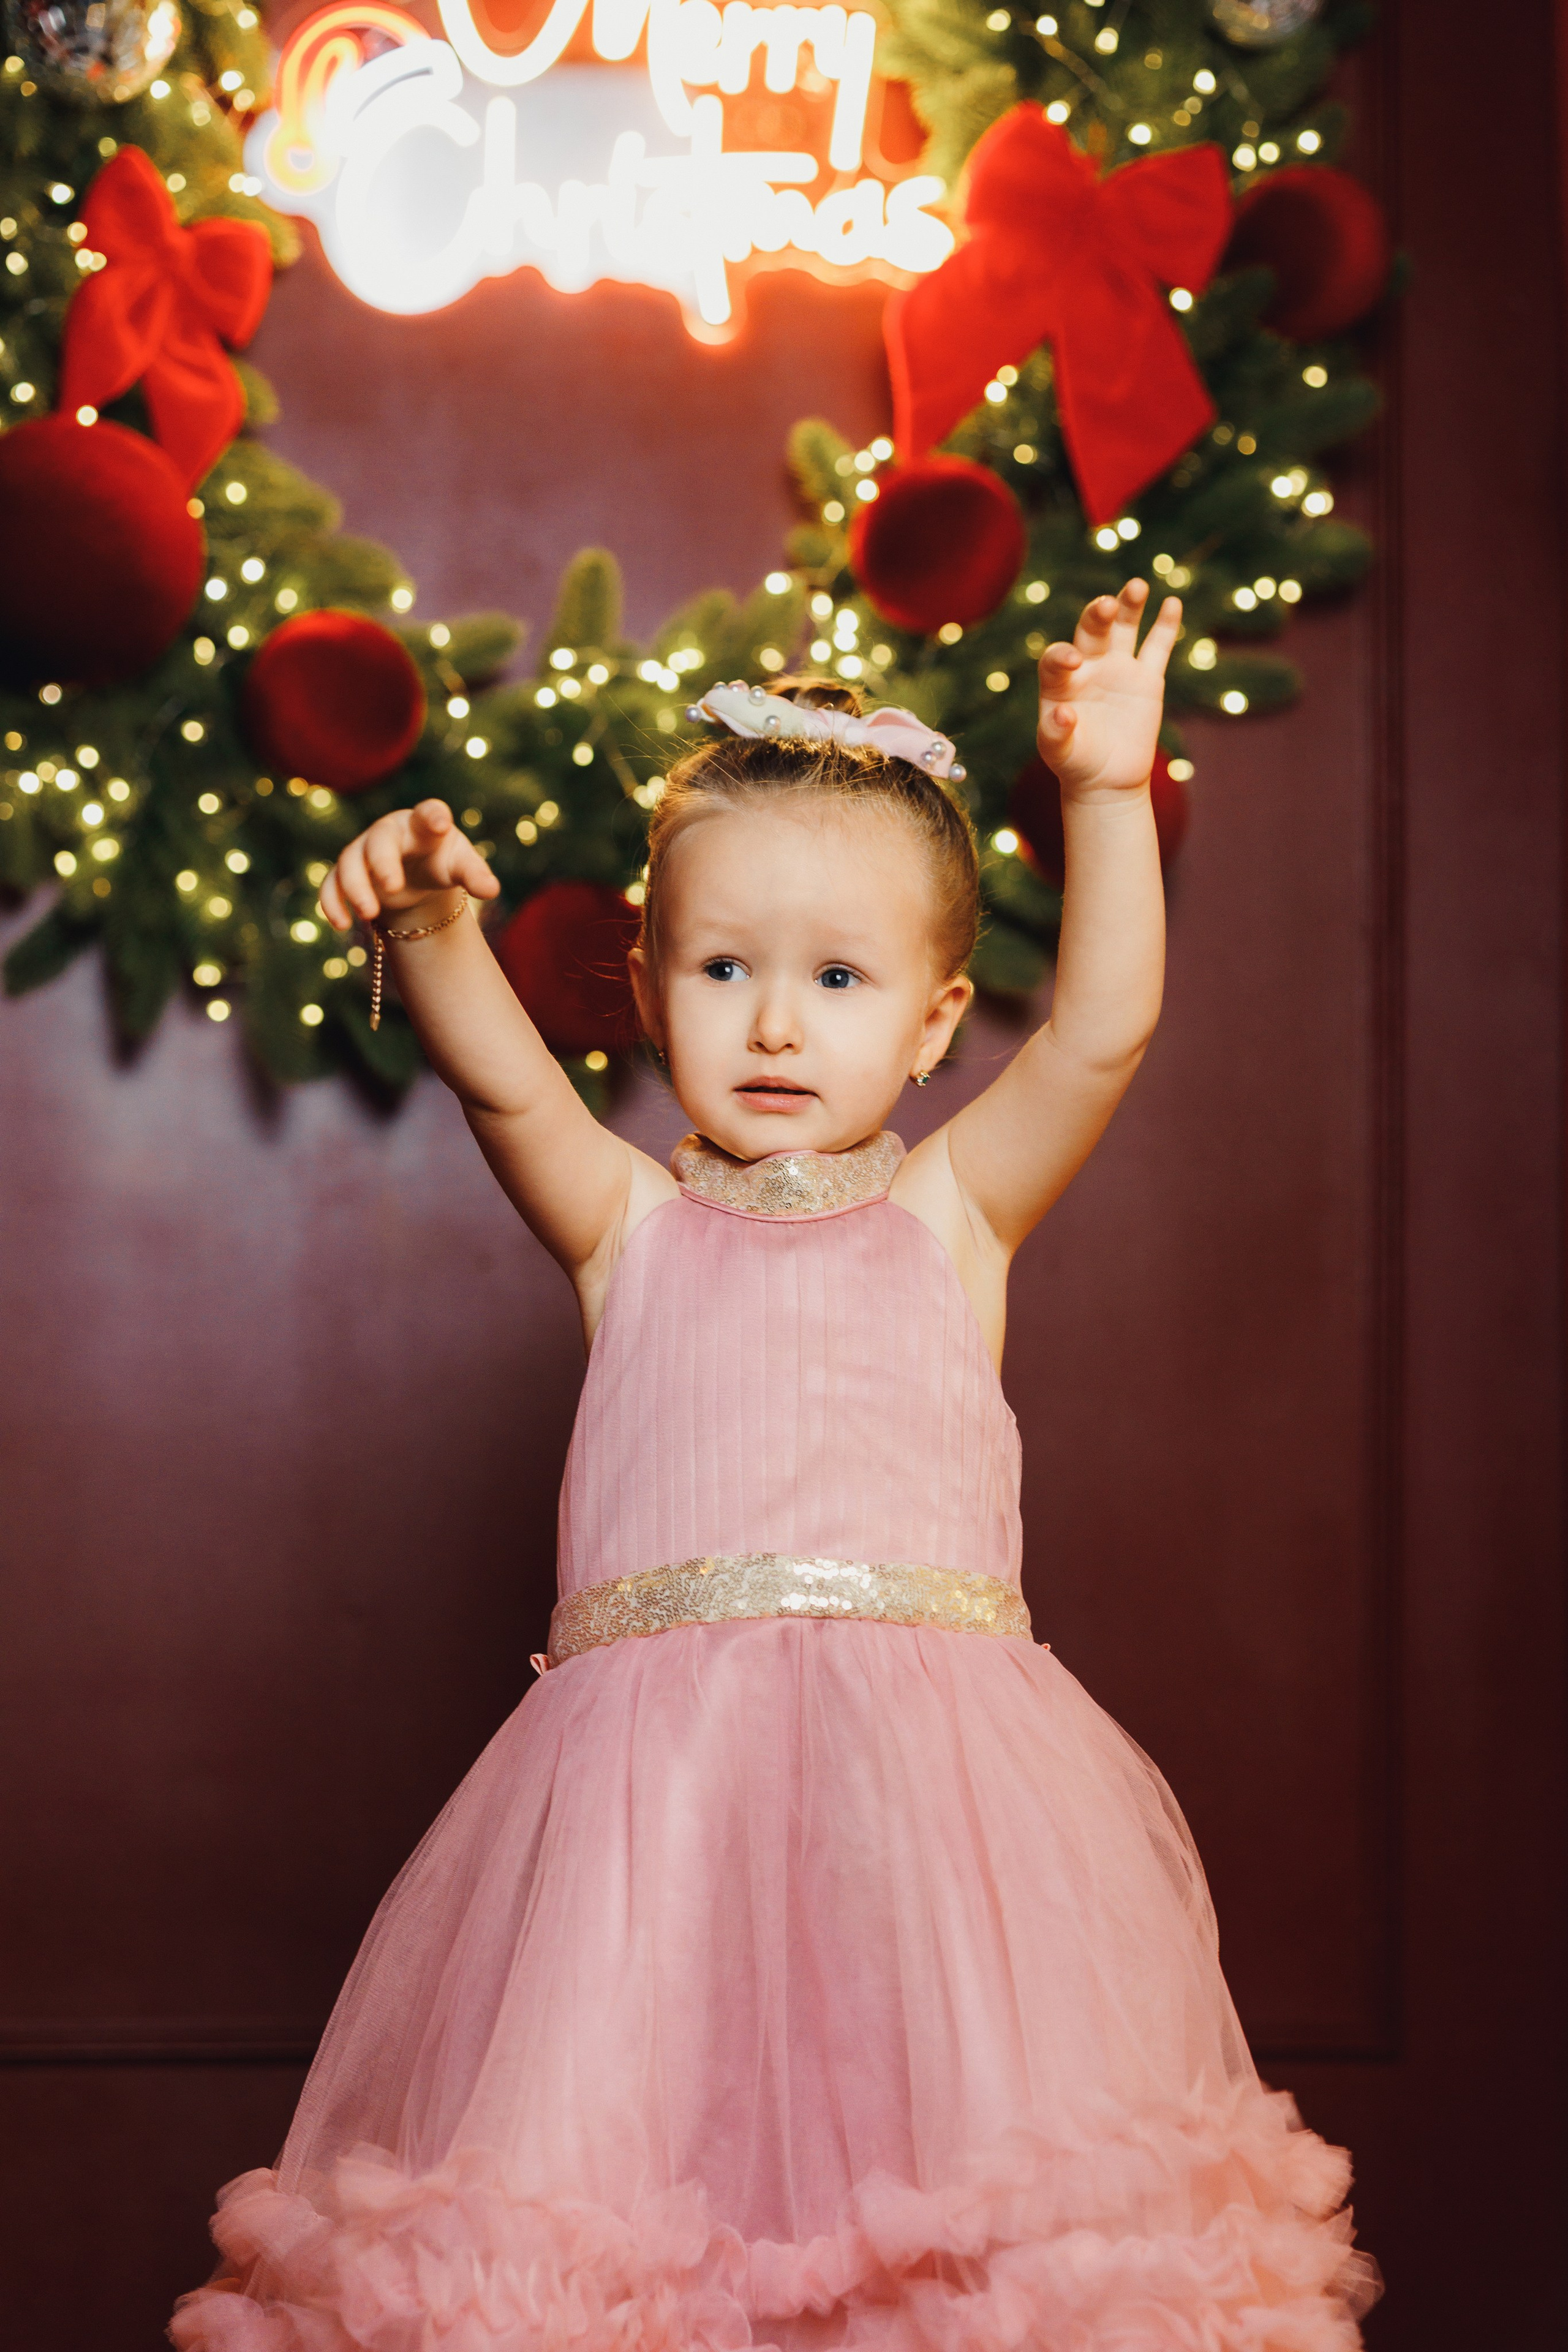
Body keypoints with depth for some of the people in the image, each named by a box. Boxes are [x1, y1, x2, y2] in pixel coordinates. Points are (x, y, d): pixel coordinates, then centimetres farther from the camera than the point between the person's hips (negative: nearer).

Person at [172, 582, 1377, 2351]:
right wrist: (429, 928, -21)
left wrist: (1105, 800, -8)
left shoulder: (951, 1211, 13)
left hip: (927, 1734, 0)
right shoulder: (631, 1226, 14)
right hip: (653, 1752, 0)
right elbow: (501, 1079, -3)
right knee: (603, 2143, -7)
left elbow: (1102, 1033, 1)